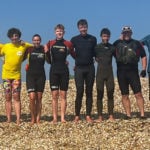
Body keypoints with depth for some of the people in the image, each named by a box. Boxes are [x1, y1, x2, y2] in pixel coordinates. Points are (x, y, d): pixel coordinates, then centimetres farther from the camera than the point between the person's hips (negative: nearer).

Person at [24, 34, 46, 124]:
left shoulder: (43, 49, 1)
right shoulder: (29, 49, 0)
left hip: (41, 75, 1)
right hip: (30, 75, -1)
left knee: (39, 98, 5)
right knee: (32, 97, -11)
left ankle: (38, 118, 11)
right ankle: (33, 118, 3)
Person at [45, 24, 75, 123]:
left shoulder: (68, 44, 3)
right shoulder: (50, 43, 7)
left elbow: (75, 56, 13)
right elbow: (49, 60, 10)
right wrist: (47, 52, -7)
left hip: (64, 71, -1)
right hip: (54, 71, 1)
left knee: (63, 95, 2)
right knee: (54, 95, 1)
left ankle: (63, 117, 5)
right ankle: (55, 118, 5)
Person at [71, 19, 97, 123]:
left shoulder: (93, 39, 8)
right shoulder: (74, 39, 3)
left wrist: (97, 58, 3)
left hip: (90, 68, 2)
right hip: (79, 68, -2)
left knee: (89, 92, 4)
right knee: (79, 92, -6)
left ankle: (88, 115, 9)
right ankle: (77, 116, 2)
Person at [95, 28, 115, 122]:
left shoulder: (112, 47, 8)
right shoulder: (97, 47, 3)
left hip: (110, 73, 2)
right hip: (100, 73, -2)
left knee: (110, 95, 1)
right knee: (100, 95, -1)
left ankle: (111, 116, 6)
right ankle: (100, 116, 3)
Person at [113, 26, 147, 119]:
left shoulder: (137, 43, 7)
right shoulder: (117, 44, 9)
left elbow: (143, 57, 8)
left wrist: (144, 69, -1)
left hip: (133, 71, -1)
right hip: (121, 72, 1)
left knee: (138, 94, -5)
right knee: (125, 95, 4)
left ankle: (142, 114, -1)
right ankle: (128, 115, 10)